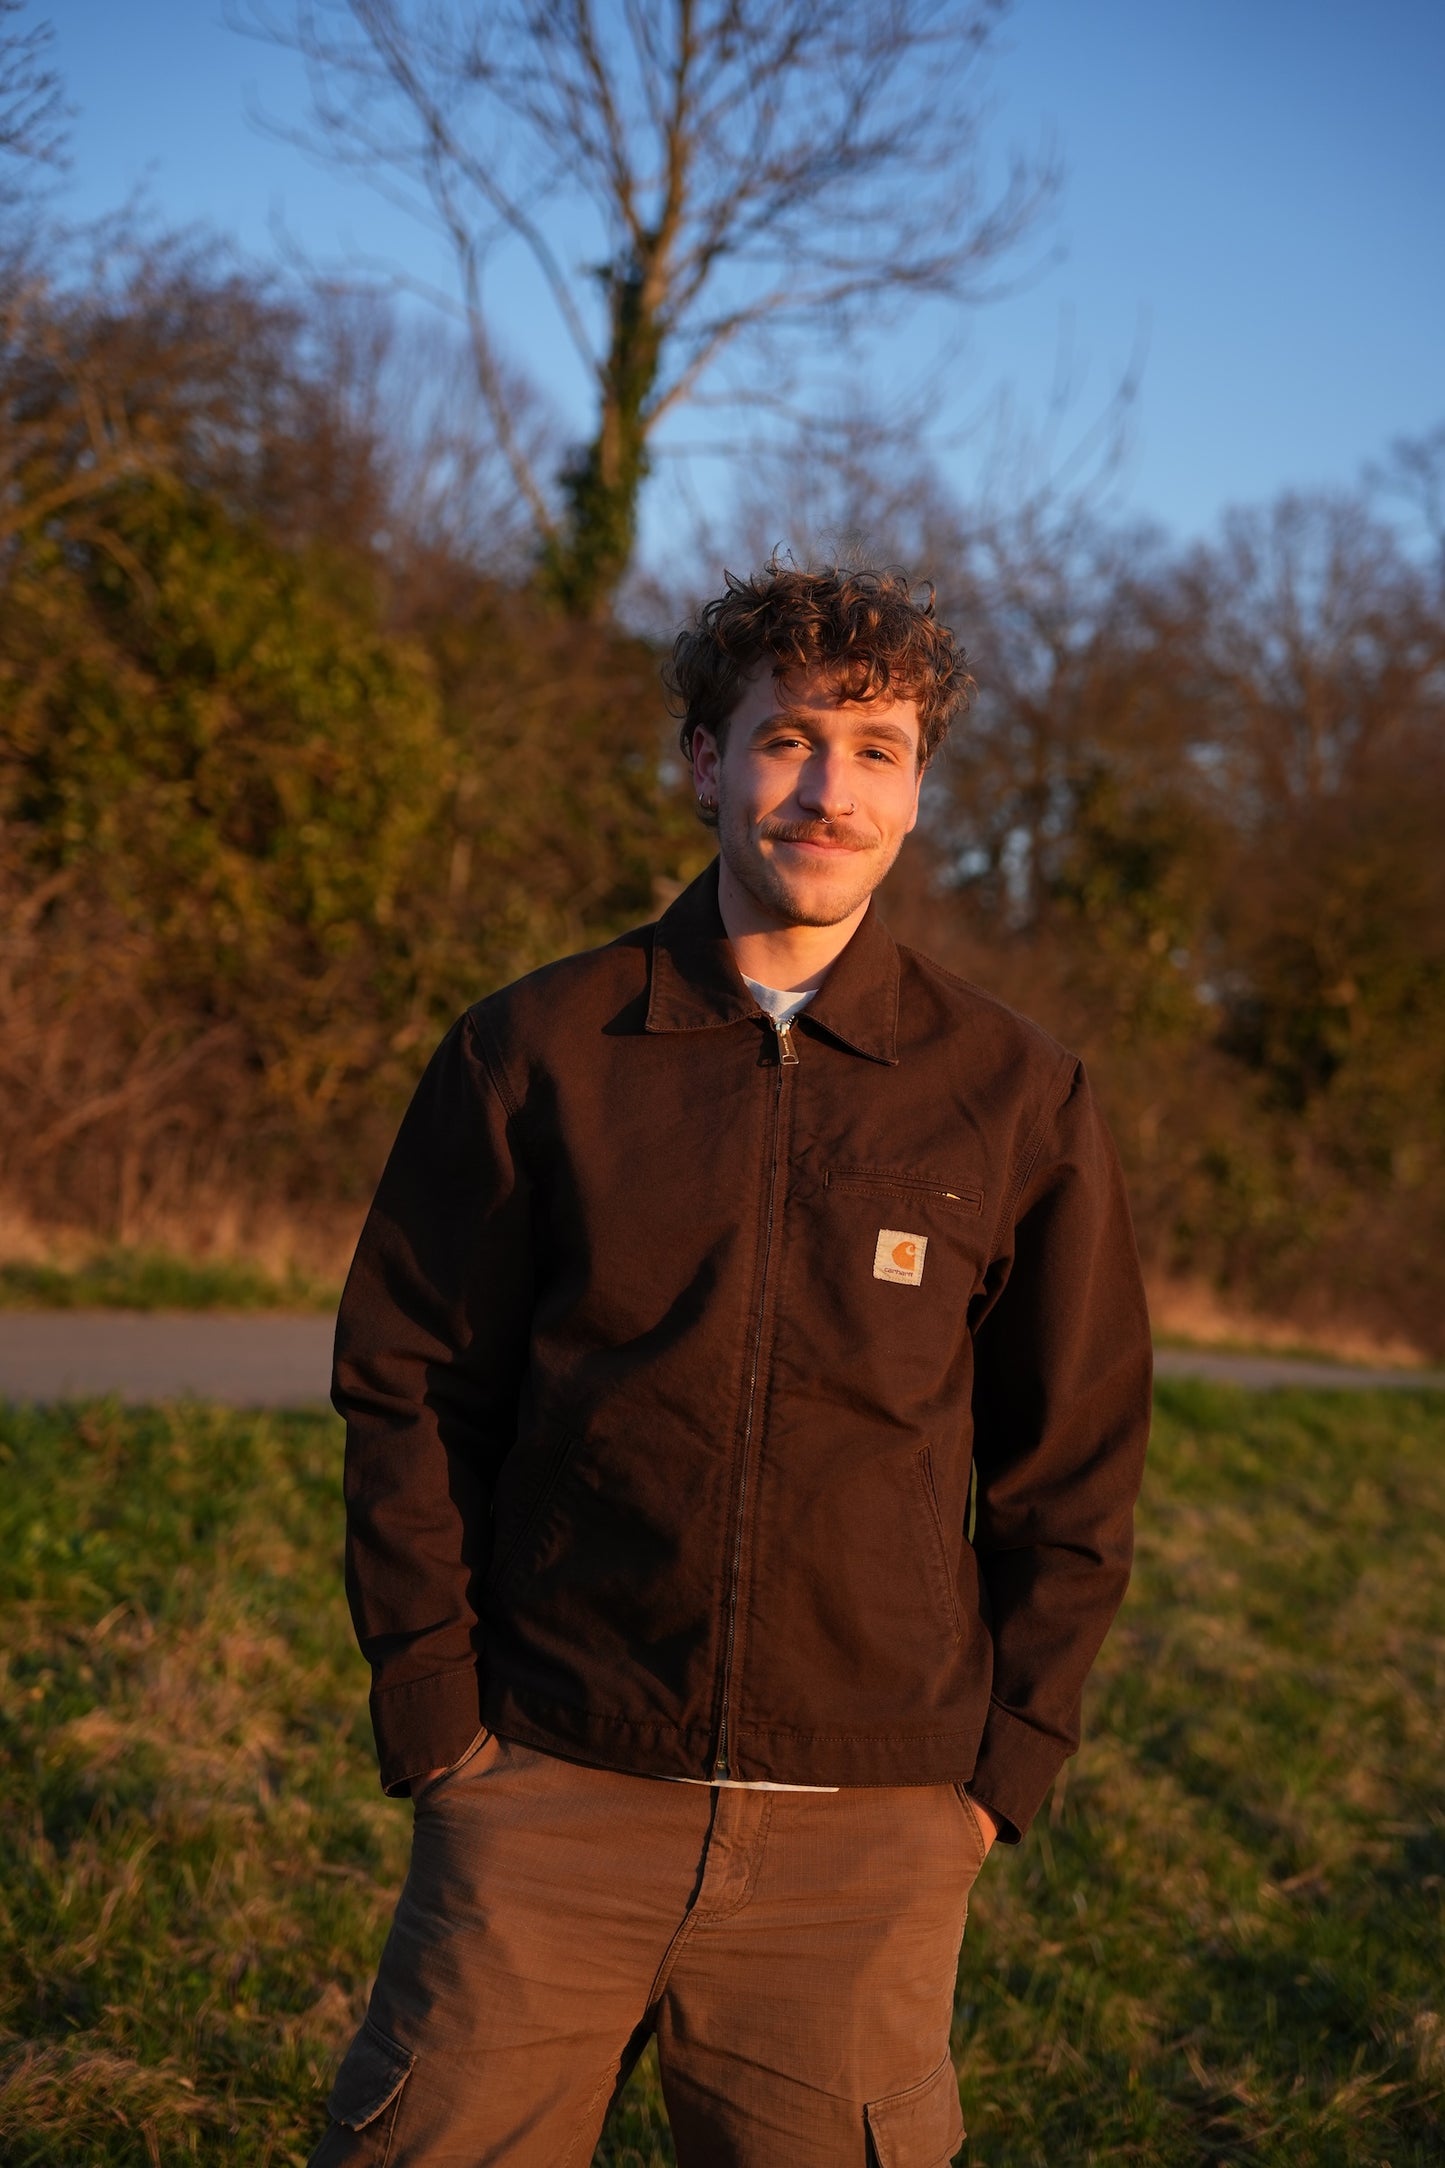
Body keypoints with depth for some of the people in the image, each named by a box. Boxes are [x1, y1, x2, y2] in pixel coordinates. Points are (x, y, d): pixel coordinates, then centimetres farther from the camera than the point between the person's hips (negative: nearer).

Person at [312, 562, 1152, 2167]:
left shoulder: (1018, 1100, 4)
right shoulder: (532, 1054, 3)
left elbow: (1074, 1467, 9)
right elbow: (408, 1391, 6)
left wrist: (1003, 1768, 5)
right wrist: (436, 1714, 0)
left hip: (869, 1838, 1)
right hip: (551, 1802, 0)